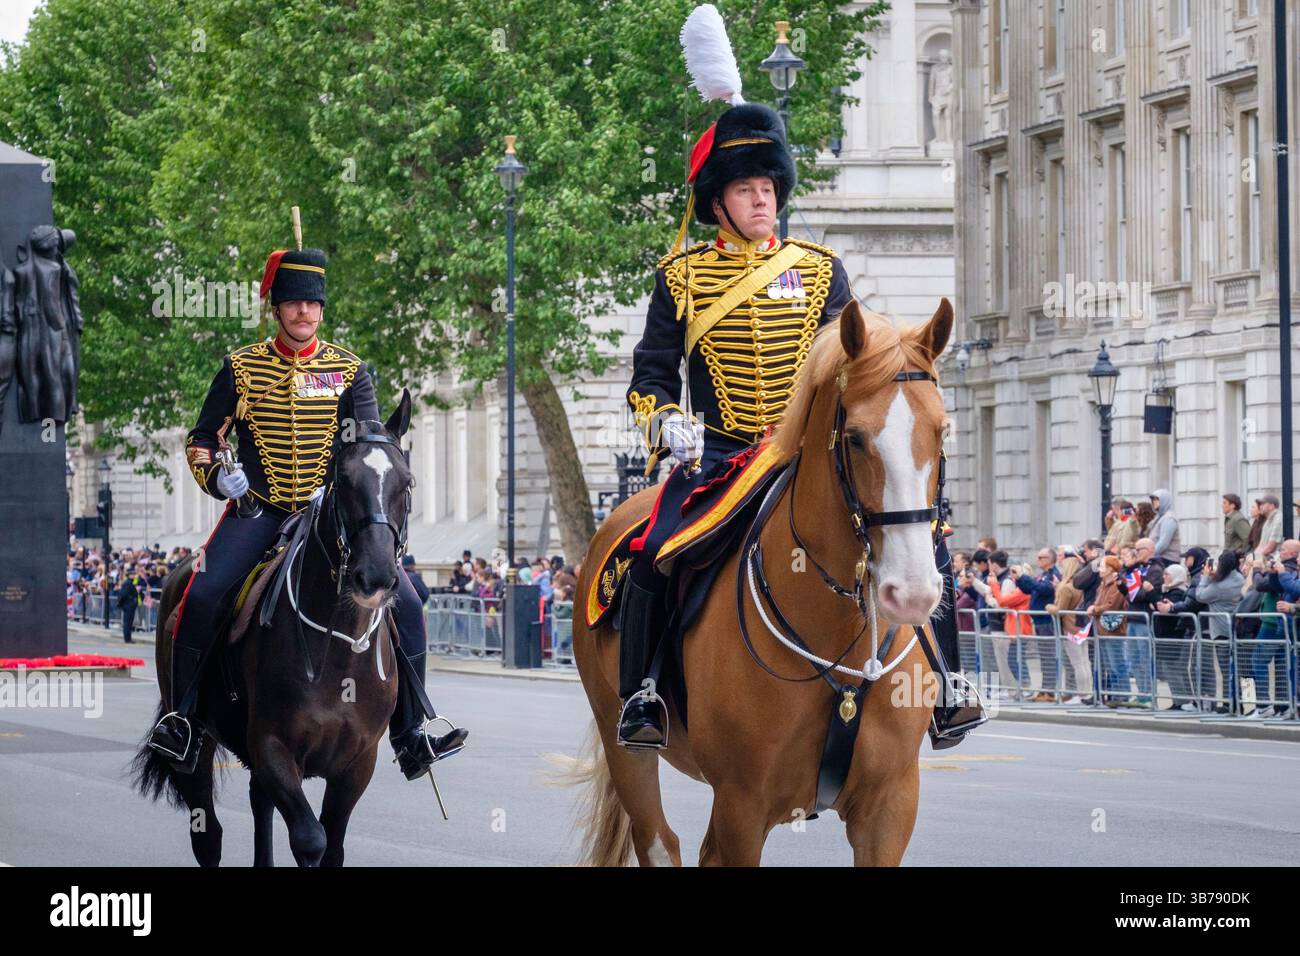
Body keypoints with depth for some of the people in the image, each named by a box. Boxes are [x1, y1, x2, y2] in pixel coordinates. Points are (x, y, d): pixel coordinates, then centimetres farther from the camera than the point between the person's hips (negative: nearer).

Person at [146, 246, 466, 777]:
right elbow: (202, 438, 9)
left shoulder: (348, 370, 5)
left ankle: (412, 737, -5)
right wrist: (215, 476, -12)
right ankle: (182, 720, -10)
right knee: (202, 595, -25)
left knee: (404, 602, -15)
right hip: (259, 510, -1)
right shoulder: (241, 367, 4)